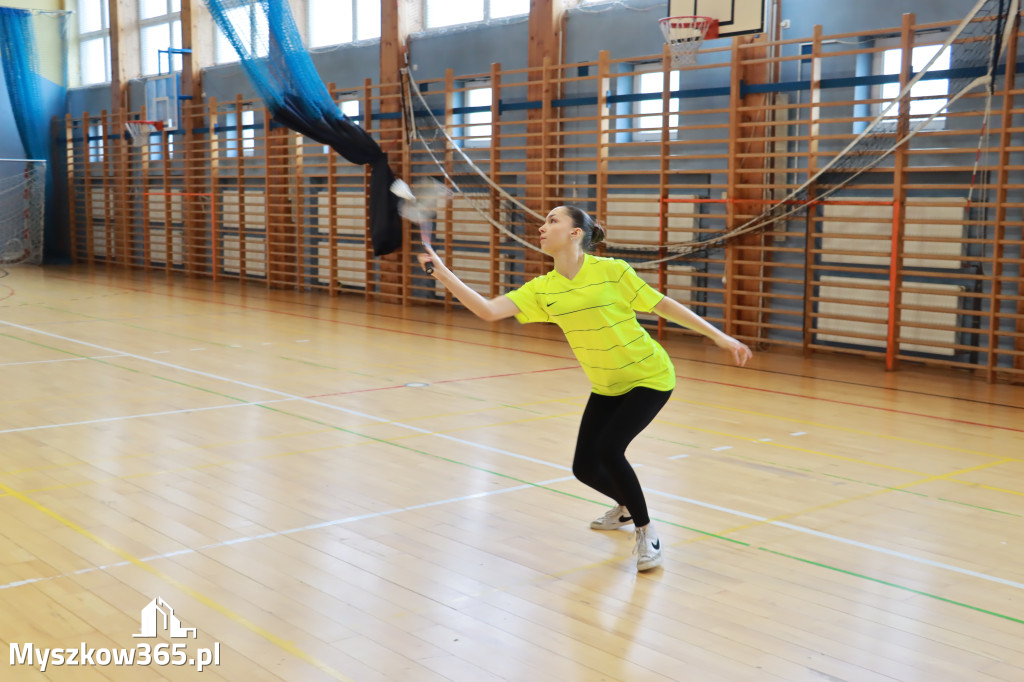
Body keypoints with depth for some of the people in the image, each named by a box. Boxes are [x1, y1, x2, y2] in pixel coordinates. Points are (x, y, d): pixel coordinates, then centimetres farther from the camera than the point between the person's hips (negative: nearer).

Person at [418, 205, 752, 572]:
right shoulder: (542, 288, -5)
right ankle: (626, 507, 38)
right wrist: (442, 272, -22)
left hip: (649, 378, -5)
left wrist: (721, 337, -10)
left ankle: (646, 533, 0)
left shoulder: (611, 271, -17)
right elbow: (489, 310, -15)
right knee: (585, 467, 3)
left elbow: (664, 305, -10)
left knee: (608, 449, -22)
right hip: (606, 386, 6)